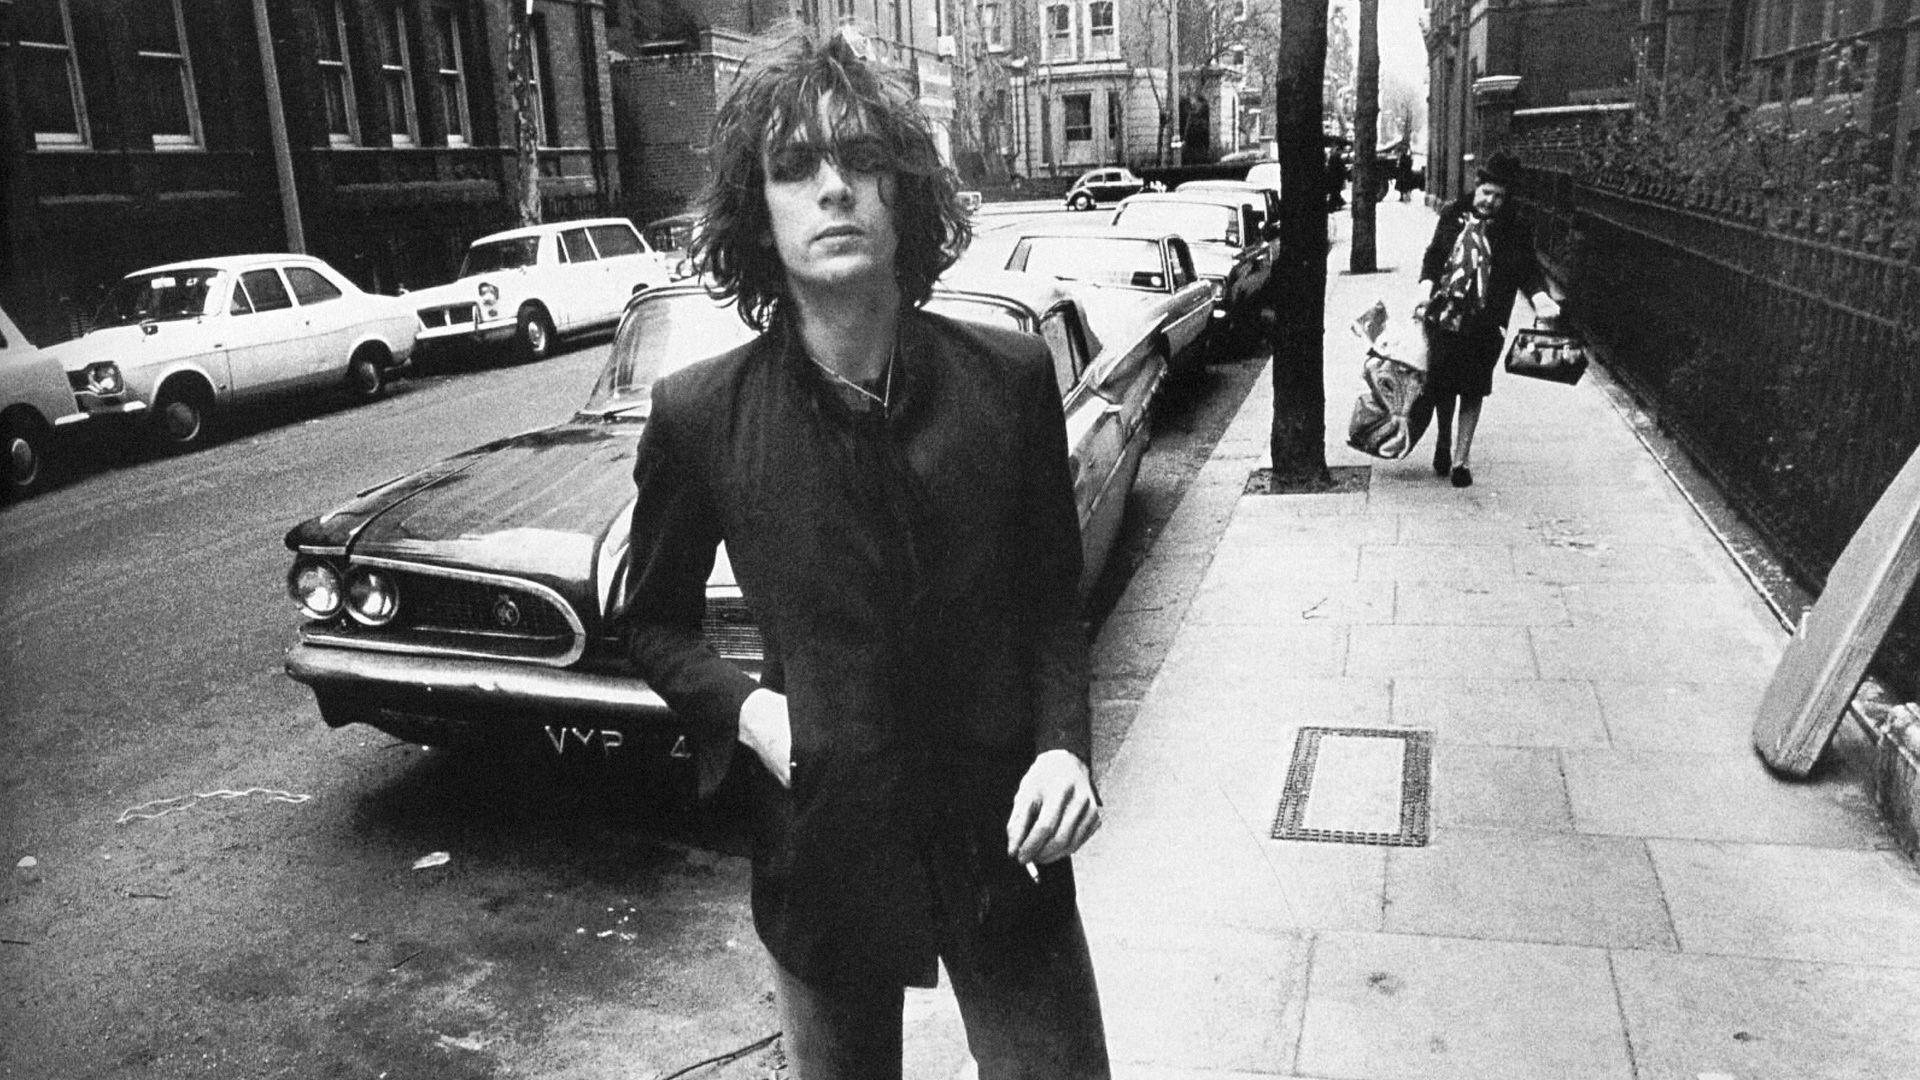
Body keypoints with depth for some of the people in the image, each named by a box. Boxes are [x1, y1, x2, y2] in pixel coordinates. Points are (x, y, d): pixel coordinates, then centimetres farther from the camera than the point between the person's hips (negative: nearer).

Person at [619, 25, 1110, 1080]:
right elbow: (655, 623, 5)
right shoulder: (699, 417, -11)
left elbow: (1052, 595, 4)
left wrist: (1064, 741, -11)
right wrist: (745, 707, -13)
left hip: (1001, 844, 0)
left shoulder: (1011, 376, -8)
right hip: (822, 860, 0)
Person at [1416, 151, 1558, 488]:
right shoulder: (1453, 216, 4)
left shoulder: (1515, 230, -1)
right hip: (1444, 317, 2)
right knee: (1441, 386, 10)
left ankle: (1461, 458, 14)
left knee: (1473, 391, 4)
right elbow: (1433, 256, 10)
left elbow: (1528, 270, 1)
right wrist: (1426, 291, -4)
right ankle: (1443, 441, 36)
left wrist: (1539, 297, -18)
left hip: (1486, 324, -1)